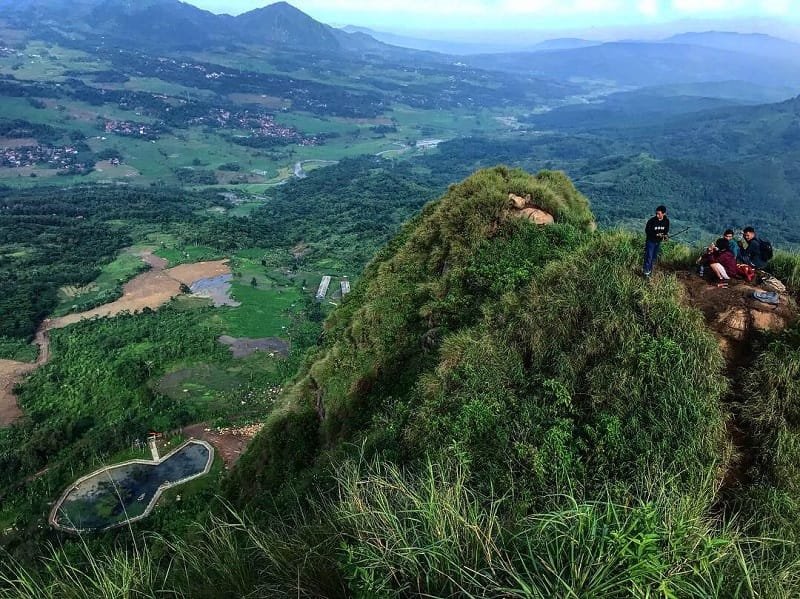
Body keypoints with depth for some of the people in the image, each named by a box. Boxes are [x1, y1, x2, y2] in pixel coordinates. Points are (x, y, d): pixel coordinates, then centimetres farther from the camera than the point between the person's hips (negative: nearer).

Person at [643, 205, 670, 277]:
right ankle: (646, 272, 5)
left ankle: (650, 270, 30)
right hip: (651, 241, -5)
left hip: (658, 242, 5)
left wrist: (665, 235, -15)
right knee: (649, 257, -5)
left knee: (654, 257, 15)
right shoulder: (652, 220, -21)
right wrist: (656, 235, -28)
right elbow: (647, 231, -16)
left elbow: (666, 230, 7)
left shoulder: (666, 221, -8)